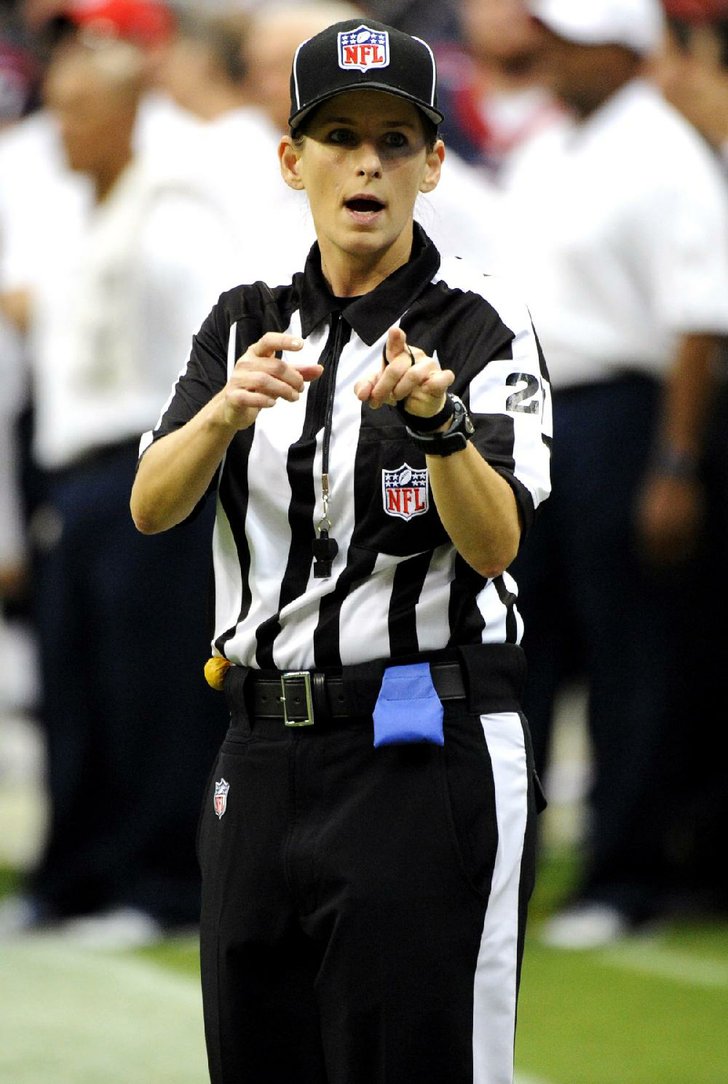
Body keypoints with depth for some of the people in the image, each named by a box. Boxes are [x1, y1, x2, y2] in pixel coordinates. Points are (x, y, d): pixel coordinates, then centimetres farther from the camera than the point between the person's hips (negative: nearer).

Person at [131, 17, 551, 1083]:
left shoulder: (479, 323, -5)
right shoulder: (246, 322, 9)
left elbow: (492, 544, -18)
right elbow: (152, 507, -6)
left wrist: (434, 415, -36)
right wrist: (228, 408, -25)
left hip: (427, 756, -5)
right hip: (264, 752, 5)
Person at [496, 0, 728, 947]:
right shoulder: (538, 161, 15)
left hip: (618, 409, -8)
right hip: (522, 421, 8)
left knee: (629, 661, -1)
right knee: (517, 650, 10)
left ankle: (624, 878, 5)